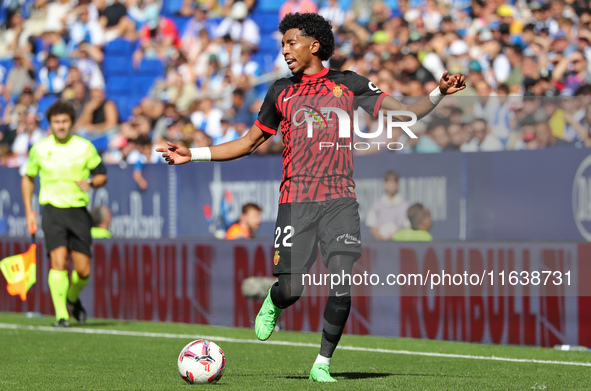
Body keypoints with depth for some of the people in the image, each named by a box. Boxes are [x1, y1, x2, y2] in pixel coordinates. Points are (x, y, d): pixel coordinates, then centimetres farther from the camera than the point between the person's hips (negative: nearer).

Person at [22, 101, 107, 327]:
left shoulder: (85, 147, 2)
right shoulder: (39, 149, 4)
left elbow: (102, 175, 11)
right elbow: (28, 178, 18)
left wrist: (91, 183, -12)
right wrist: (28, 211, 11)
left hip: (78, 210, 1)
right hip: (52, 209, -1)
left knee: (83, 270, -1)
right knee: (58, 261, -19)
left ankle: (73, 298, 32)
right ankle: (61, 315, -16)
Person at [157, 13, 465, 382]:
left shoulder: (348, 84, 9)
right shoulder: (281, 91, 15)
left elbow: (406, 112, 7)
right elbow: (249, 143, 24)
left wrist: (438, 93, -11)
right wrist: (193, 154, 18)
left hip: (339, 199, -1)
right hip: (295, 200, 1)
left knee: (343, 285, -15)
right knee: (290, 289, -9)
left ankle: (323, 363, 2)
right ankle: (273, 303, 29)